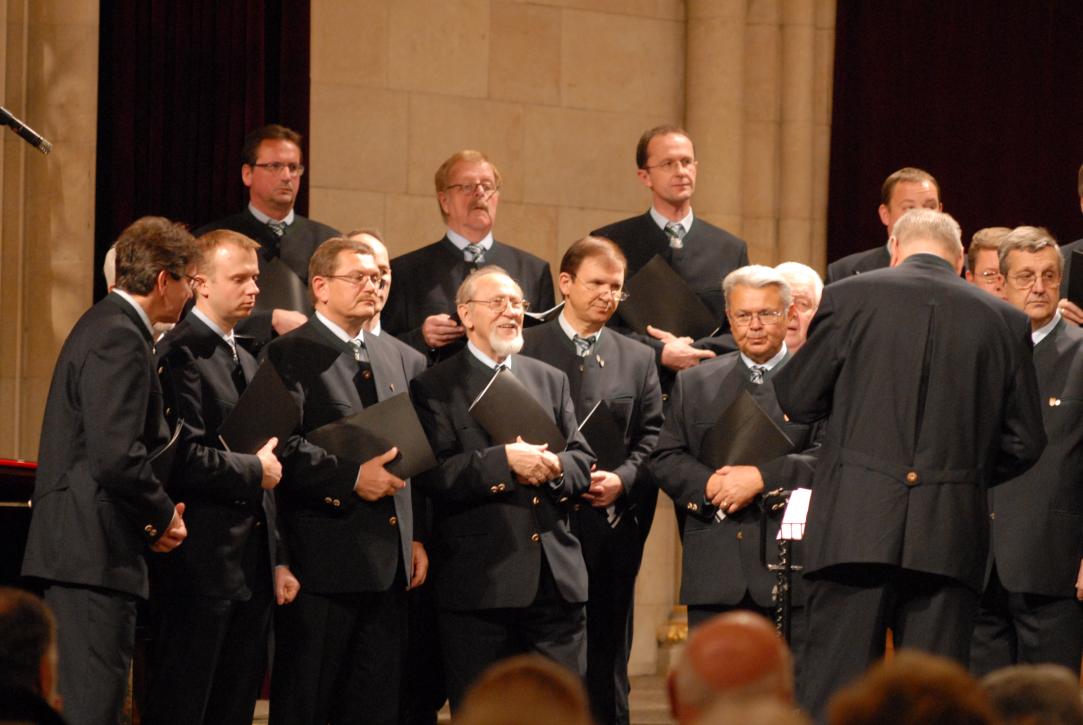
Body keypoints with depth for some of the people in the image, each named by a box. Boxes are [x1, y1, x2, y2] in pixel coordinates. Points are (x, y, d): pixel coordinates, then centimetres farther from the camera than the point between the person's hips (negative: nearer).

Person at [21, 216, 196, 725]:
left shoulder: (105, 325, 19)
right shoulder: (120, 338, -14)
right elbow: (117, 456, -23)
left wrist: (154, 515, 12)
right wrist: (163, 516, -8)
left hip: (76, 549, 11)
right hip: (95, 552, -11)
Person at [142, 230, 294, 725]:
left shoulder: (245, 361, 21)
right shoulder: (180, 353, -10)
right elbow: (185, 456, -21)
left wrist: (276, 560, 20)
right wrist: (254, 470, -8)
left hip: (251, 572, 9)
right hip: (201, 567, -9)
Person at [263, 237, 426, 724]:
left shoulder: (391, 358, 19)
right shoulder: (290, 355, -5)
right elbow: (283, 448, -17)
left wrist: (415, 537, 14)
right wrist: (351, 478, -22)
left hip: (388, 565, 7)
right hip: (323, 562, -7)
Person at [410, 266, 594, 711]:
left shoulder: (550, 381, 17)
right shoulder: (434, 388, 0)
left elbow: (583, 461, 12)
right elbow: (433, 476, -11)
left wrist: (555, 467, -10)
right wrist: (505, 461, -20)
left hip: (556, 580, 4)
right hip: (479, 585, -4)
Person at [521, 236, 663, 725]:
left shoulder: (637, 359, 14)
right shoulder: (523, 350, 4)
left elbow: (652, 436, 7)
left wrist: (623, 479, -10)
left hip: (612, 525, 3)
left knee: (606, 665, 5)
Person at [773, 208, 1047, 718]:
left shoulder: (849, 298, 1)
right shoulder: (1004, 321, 6)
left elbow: (796, 401, 5)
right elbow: (1025, 442, 9)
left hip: (855, 524, -2)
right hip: (950, 538, 2)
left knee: (832, 693, -1)